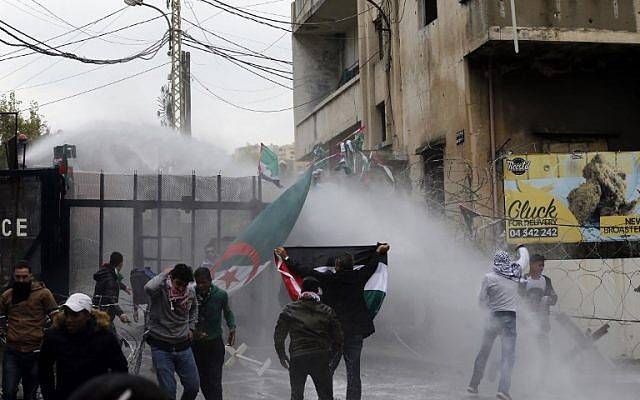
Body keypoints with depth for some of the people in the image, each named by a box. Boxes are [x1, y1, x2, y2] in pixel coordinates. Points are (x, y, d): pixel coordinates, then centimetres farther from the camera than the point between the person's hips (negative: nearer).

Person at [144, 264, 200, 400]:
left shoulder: (191, 291, -2)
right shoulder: (161, 289, -17)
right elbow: (149, 288, -43)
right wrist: (164, 274, -27)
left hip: (183, 346, 5)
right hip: (161, 347, -5)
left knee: (193, 386, 10)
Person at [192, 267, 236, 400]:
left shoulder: (221, 295, -9)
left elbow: (227, 312, 9)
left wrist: (232, 328, -6)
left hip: (215, 344, -2)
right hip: (196, 343, 2)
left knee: (214, 381, -9)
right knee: (202, 380, 13)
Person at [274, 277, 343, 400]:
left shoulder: (289, 310, 4)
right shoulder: (327, 311, 4)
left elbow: (279, 336, 4)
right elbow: (339, 339, 5)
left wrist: (282, 355, 17)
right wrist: (329, 355, 19)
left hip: (297, 358, 0)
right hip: (321, 358, 0)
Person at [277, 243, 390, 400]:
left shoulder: (328, 279, -8)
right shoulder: (358, 278, 0)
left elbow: (303, 271, -1)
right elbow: (371, 266, 20)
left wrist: (286, 257, 12)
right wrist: (379, 251, 40)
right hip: (355, 332, 2)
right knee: (353, 373, 6)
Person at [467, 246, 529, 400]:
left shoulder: (489, 277, -4)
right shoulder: (516, 272, 1)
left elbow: (482, 301, 1)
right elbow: (525, 259, 21)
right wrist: (522, 248, 41)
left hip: (492, 317, 1)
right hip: (510, 318, -1)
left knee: (484, 352, 14)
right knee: (508, 355, -2)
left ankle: (473, 384, 23)